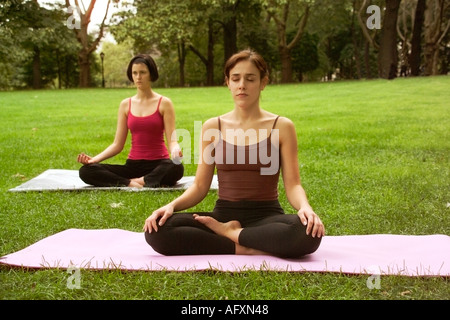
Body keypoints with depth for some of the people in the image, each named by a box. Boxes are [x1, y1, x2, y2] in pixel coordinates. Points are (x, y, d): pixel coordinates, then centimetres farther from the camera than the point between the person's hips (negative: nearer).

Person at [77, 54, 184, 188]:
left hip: (158, 165, -3)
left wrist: (176, 150, -31)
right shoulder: (126, 104, 9)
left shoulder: (164, 103, 0)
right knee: (86, 171, -18)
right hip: (133, 165, 3)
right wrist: (93, 159, -8)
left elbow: (172, 140, -6)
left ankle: (137, 182, -21)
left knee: (176, 168, -40)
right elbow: (117, 145, 8)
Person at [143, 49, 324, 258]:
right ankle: (245, 248, -19)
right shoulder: (212, 127, 7)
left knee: (309, 232, -37)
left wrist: (305, 207, -25)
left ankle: (230, 233, -15)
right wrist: (172, 205, -14)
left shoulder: (282, 127, 2)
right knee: (157, 229, -26)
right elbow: (200, 186, 6)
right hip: (222, 215, 2)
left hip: (266, 217, -1)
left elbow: (292, 184, -3)